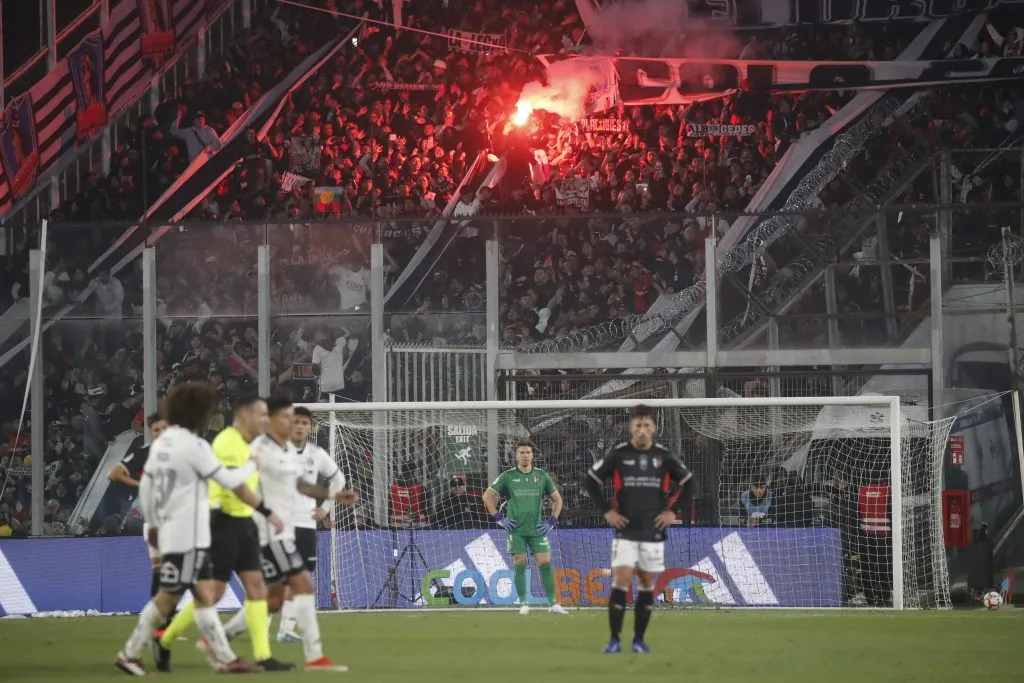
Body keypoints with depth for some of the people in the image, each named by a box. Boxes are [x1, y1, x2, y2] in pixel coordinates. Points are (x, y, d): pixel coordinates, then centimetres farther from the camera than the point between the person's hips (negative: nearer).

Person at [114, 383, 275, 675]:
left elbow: (146, 486, 16)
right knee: (168, 597, -4)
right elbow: (230, 480, -11)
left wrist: (153, 523, 24)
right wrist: (251, 465, 7)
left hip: (171, 531, 9)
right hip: (186, 537, -9)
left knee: (205, 594, 8)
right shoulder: (193, 445, -16)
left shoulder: (163, 442, 10)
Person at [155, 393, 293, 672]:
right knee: (213, 591, -5)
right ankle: (165, 642, 10)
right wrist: (267, 513, -29)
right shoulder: (228, 443, -17)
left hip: (244, 523, 9)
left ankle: (263, 656, 0)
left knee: (256, 586, 1)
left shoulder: (246, 444, 14)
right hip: (225, 523, -9)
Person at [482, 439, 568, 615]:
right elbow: (487, 496, 7)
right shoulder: (507, 476, 2)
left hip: (537, 528, 1)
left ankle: (553, 604, -2)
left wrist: (552, 521, 6)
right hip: (516, 529, -1)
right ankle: (523, 604, 5)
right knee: (519, 565, -4)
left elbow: (557, 499, 17)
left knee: (545, 564, -6)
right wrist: (499, 519, 1)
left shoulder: (542, 476, 7)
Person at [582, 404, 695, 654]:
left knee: (647, 585, 5)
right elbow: (591, 480, 4)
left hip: (653, 532, 2)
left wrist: (673, 511, 4)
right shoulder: (617, 454, -4)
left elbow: (687, 482, 12)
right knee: (620, 582, -11)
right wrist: (606, 510, -2)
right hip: (625, 531, -2)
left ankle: (639, 639, 14)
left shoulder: (663, 456, 1)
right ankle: (614, 640, -6)